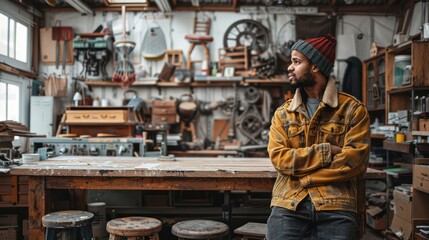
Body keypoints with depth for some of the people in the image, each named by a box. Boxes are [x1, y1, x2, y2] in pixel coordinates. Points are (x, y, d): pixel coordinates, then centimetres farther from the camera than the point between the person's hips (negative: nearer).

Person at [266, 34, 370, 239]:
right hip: (288, 203, 2)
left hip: (336, 205, -1)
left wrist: (301, 175, -6)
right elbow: (279, 157, -2)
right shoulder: (283, 113, 12)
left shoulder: (352, 109, 4)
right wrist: (327, 152, -10)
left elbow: (355, 162, -7)